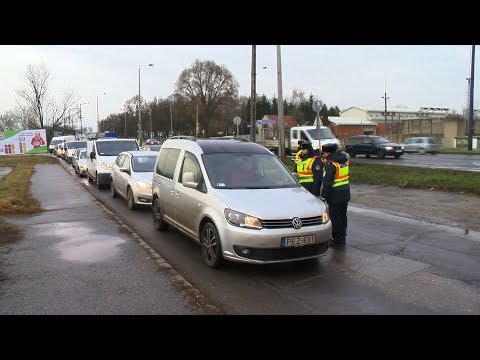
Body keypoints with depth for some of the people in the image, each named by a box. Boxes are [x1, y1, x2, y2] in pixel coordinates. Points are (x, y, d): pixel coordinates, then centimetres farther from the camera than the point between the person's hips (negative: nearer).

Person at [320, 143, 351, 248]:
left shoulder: (331, 164, -19)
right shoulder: (344, 159, 6)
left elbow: (327, 183, -21)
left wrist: (323, 196, -17)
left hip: (335, 195, -9)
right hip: (345, 193, 9)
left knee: (335, 219, 0)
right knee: (342, 217, 17)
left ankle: (337, 240, 7)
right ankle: (342, 238, 28)